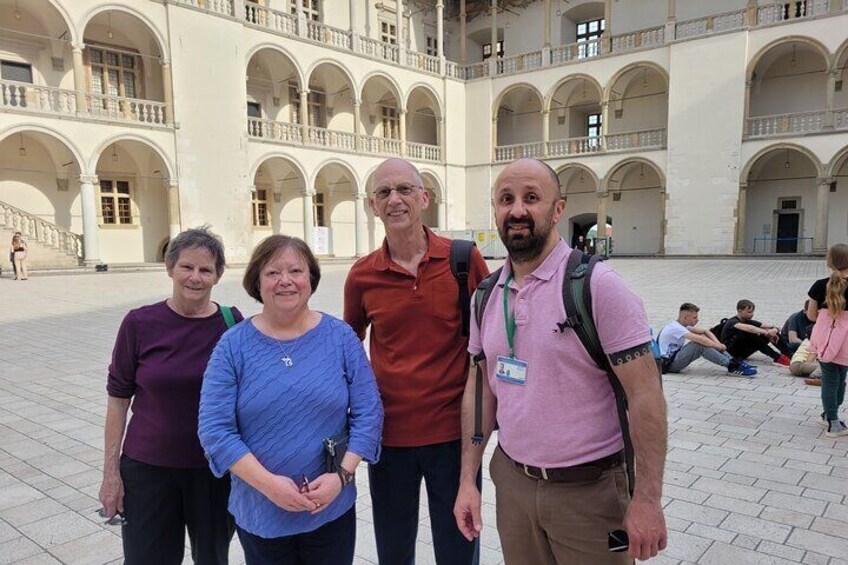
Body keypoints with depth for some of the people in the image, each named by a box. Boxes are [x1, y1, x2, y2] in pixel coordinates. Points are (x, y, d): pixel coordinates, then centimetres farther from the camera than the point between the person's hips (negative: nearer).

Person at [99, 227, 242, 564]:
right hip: (147, 469, 0)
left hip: (216, 469, 1)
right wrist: (110, 470, -2)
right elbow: (118, 398, -1)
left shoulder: (232, 322, -7)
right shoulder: (140, 323, -8)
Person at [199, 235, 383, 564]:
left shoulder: (340, 337, -5)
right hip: (259, 513, 0)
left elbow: (368, 414, -4)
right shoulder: (233, 346, -7)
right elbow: (214, 428, -10)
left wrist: (341, 475, -15)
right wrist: (268, 484, -18)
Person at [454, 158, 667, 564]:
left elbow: (645, 394, -16)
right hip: (512, 481, 5)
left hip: (589, 489, -4)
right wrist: (467, 479, 5)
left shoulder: (598, 285, -16)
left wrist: (647, 499, -17)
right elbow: (480, 388, 7)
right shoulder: (486, 295, 1)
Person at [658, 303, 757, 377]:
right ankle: (732, 367, -22)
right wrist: (717, 346, -17)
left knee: (705, 340, -1)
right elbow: (699, 339, -29)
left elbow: (705, 332, 8)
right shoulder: (675, 328, -21)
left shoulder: (683, 324, 9)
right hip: (668, 364, -9)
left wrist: (718, 343, -9)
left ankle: (733, 361, -7)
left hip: (676, 357, 9)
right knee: (701, 344, -27)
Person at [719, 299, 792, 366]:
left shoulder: (748, 321, 9)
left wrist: (774, 330, -24)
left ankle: (789, 354, -22)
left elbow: (766, 326, -2)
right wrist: (766, 332, -43)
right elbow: (747, 328, -38)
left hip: (742, 352, 8)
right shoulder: (732, 322, -16)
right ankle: (777, 358, -37)